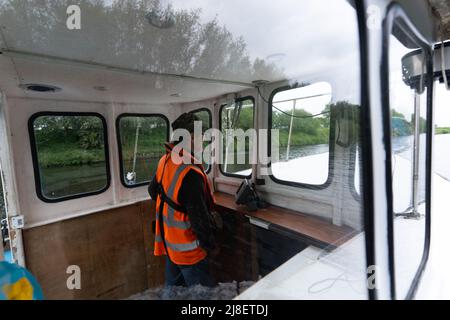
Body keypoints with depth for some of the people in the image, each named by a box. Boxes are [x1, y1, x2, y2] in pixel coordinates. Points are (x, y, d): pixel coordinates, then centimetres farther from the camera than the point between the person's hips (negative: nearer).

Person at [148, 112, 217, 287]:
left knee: (172, 288, 27)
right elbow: (199, 219, -27)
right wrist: (211, 246, -11)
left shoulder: (165, 160, -5)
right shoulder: (190, 173, -32)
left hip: (168, 242, 8)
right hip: (188, 249, -8)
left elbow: (153, 191, 10)